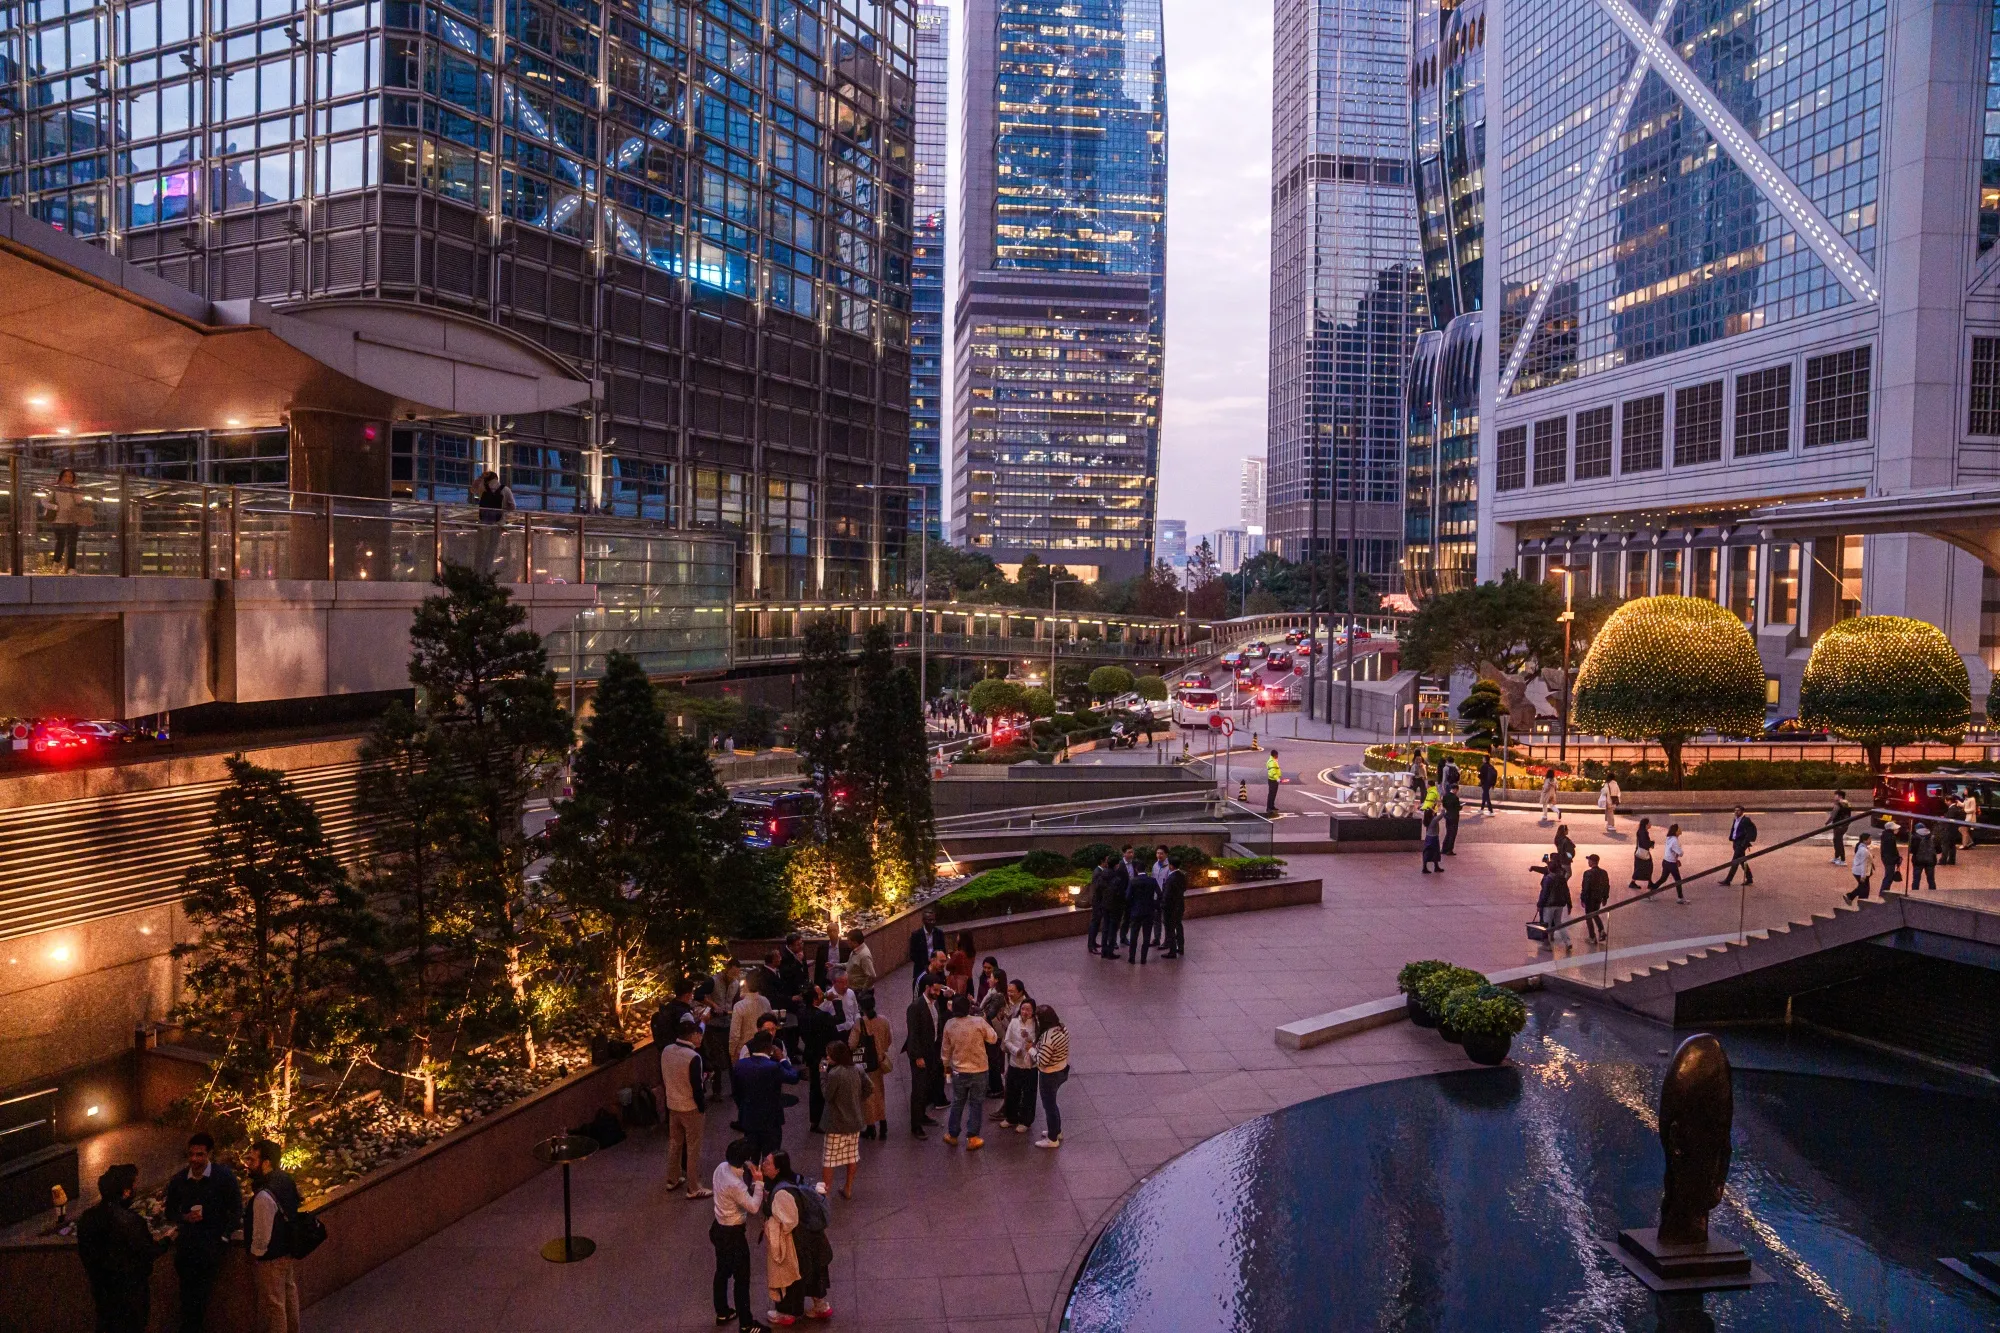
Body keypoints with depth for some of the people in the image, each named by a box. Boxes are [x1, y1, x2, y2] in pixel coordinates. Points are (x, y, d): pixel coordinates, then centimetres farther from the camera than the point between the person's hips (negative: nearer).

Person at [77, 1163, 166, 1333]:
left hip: (101, 1289, 6)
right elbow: (148, 1253, -20)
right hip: (130, 1292, -6)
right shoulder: (130, 1221, -32)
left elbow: (83, 1251, 2)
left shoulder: (86, 1217, -11)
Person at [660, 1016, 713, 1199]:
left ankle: (672, 1179, 36)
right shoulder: (693, 1057, -25)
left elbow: (663, 1077, 8)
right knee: (693, 1148, 6)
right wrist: (703, 1108, -8)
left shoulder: (666, 1050, -4)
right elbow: (697, 1087, -22)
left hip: (672, 1105, 7)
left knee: (674, 1143, 22)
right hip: (691, 1108, -7)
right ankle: (694, 1188, 14)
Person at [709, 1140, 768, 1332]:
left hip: (719, 1228, 9)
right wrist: (759, 1182, -23)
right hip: (732, 1234, -9)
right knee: (742, 1278, 7)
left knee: (723, 1271, 25)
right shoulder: (735, 1184, -34)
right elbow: (754, 1207, -28)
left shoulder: (722, 1168, -9)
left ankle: (722, 1312, 42)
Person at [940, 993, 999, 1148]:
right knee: (976, 1104, 9)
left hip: (959, 1071, 2)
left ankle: (952, 1135, 27)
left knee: (957, 1103, 17)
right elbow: (994, 1039, -4)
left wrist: (946, 1065, 20)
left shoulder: (949, 1025, -8)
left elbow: (945, 1049, 3)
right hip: (979, 1070, -2)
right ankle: (972, 1138, 11)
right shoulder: (978, 1022, -17)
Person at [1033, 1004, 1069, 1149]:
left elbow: (1041, 1062, -28)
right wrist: (1037, 1045, 2)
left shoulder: (1048, 1038, -32)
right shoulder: (1062, 1028, -5)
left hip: (1050, 1075, -9)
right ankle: (1057, 1131, 43)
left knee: (1049, 1105, 11)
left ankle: (1053, 1139, 26)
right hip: (1062, 1070, 9)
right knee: (1051, 1102, 27)